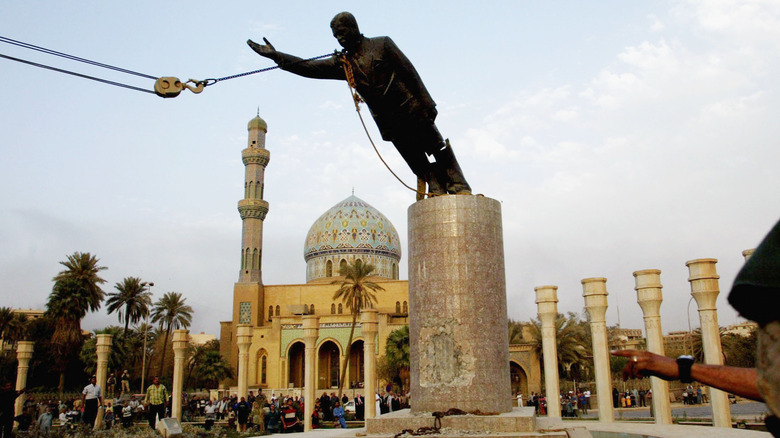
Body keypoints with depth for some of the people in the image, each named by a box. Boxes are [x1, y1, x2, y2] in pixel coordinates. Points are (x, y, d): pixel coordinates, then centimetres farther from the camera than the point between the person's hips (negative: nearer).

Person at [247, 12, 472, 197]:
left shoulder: (382, 44, 0)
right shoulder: (343, 62, 10)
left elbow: (410, 72, -4)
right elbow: (309, 68, 4)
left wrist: (427, 103, -10)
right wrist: (277, 56, -4)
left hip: (413, 111, -3)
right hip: (388, 121, 4)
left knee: (440, 151, 0)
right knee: (418, 164, 3)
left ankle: (460, 189, 7)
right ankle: (438, 194, 9)